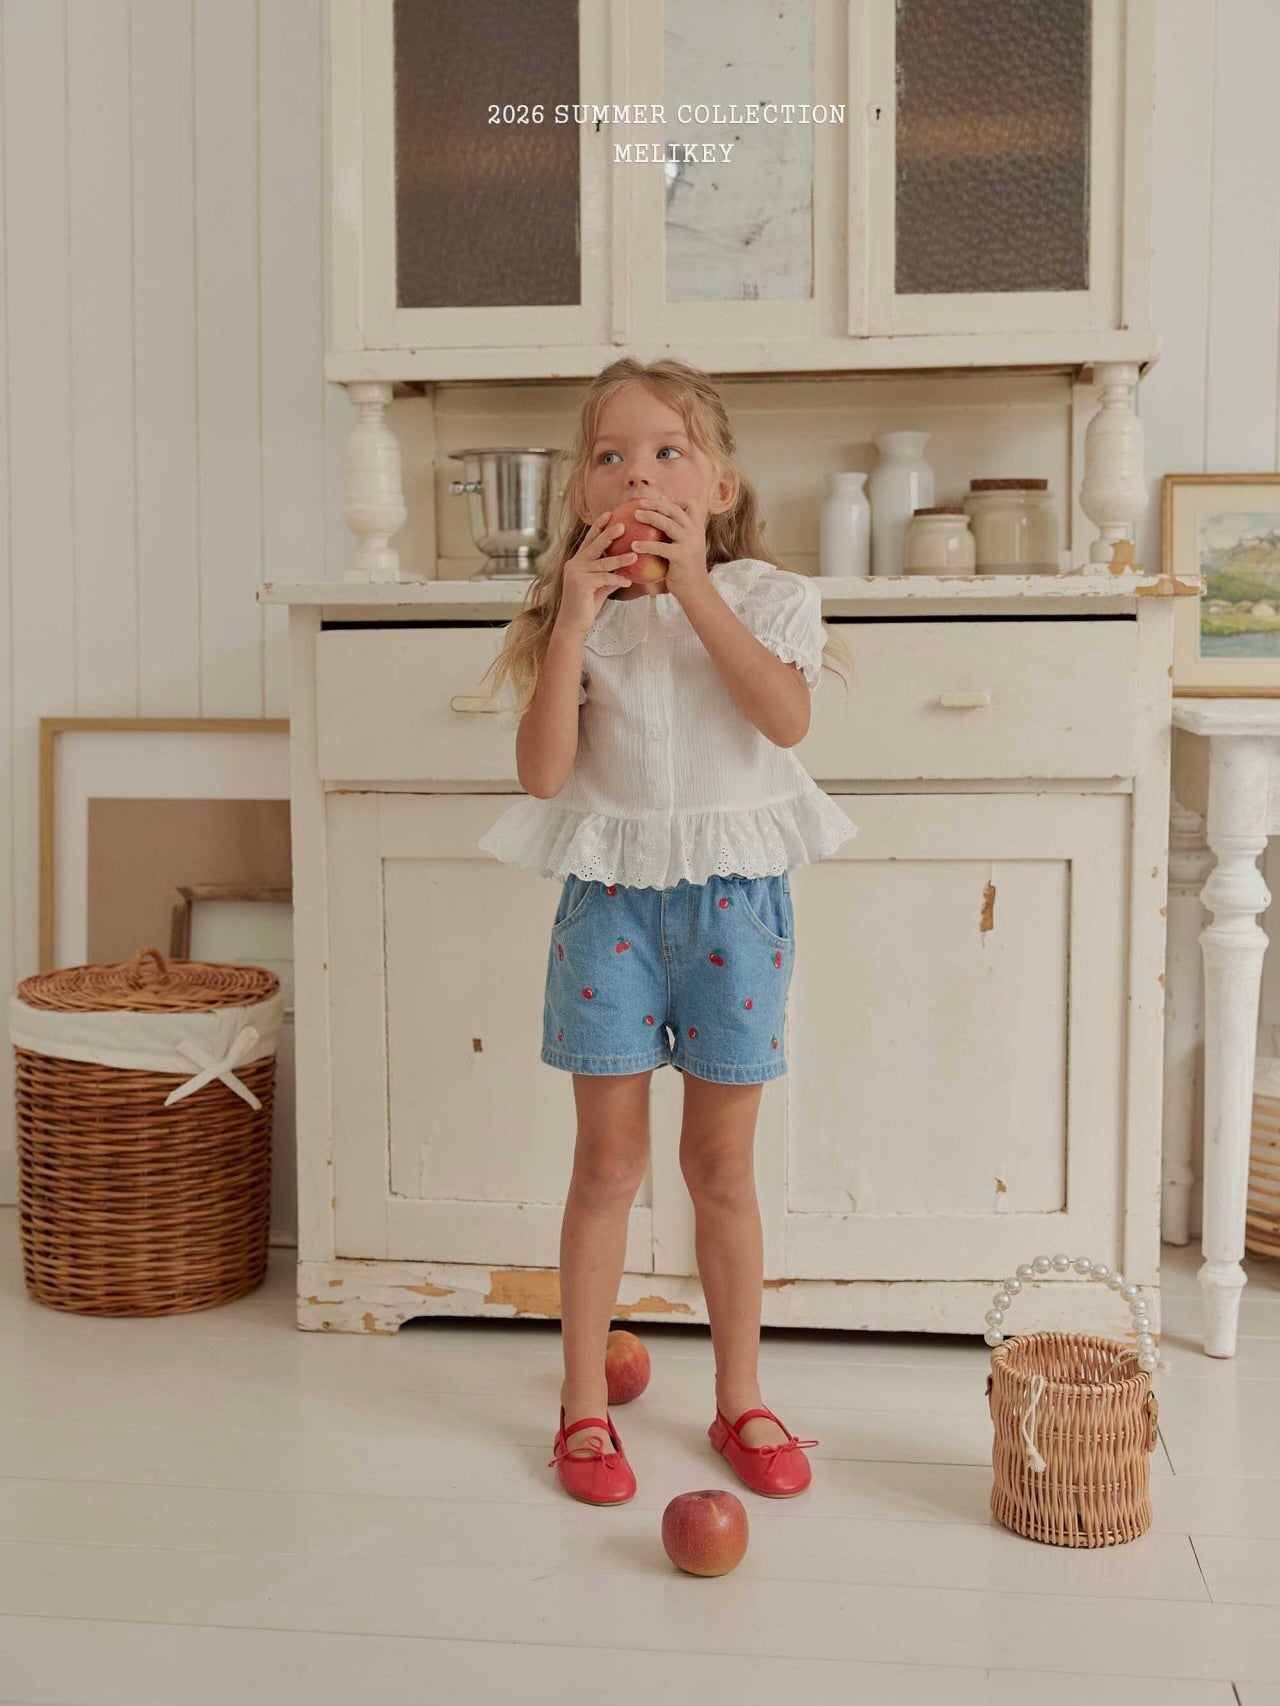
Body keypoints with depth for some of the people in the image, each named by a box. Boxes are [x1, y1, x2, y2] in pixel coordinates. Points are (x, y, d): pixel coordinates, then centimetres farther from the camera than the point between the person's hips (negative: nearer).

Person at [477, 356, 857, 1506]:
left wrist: (692, 587, -23)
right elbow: (543, 770, -11)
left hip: (735, 897, 0)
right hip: (611, 897, 0)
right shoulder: (576, 612, 1)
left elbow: (787, 717, -21)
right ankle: (584, 1404, 21)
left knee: (722, 1163, 10)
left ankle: (741, 1398, 26)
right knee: (609, 1161, 6)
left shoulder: (768, 595, -1)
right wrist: (577, 616, -16)